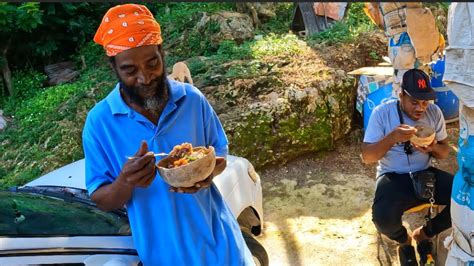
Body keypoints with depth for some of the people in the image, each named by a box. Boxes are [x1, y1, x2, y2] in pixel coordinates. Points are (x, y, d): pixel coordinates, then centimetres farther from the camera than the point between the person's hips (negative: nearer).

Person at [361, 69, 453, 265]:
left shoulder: (434, 112, -1)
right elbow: (366, 157, -15)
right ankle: (404, 240, 8)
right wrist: (393, 137, -31)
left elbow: (445, 152, 8)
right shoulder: (382, 112, -12)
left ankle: (424, 234, 11)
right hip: (393, 177, -4)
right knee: (383, 217, -33)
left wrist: (433, 148, -17)